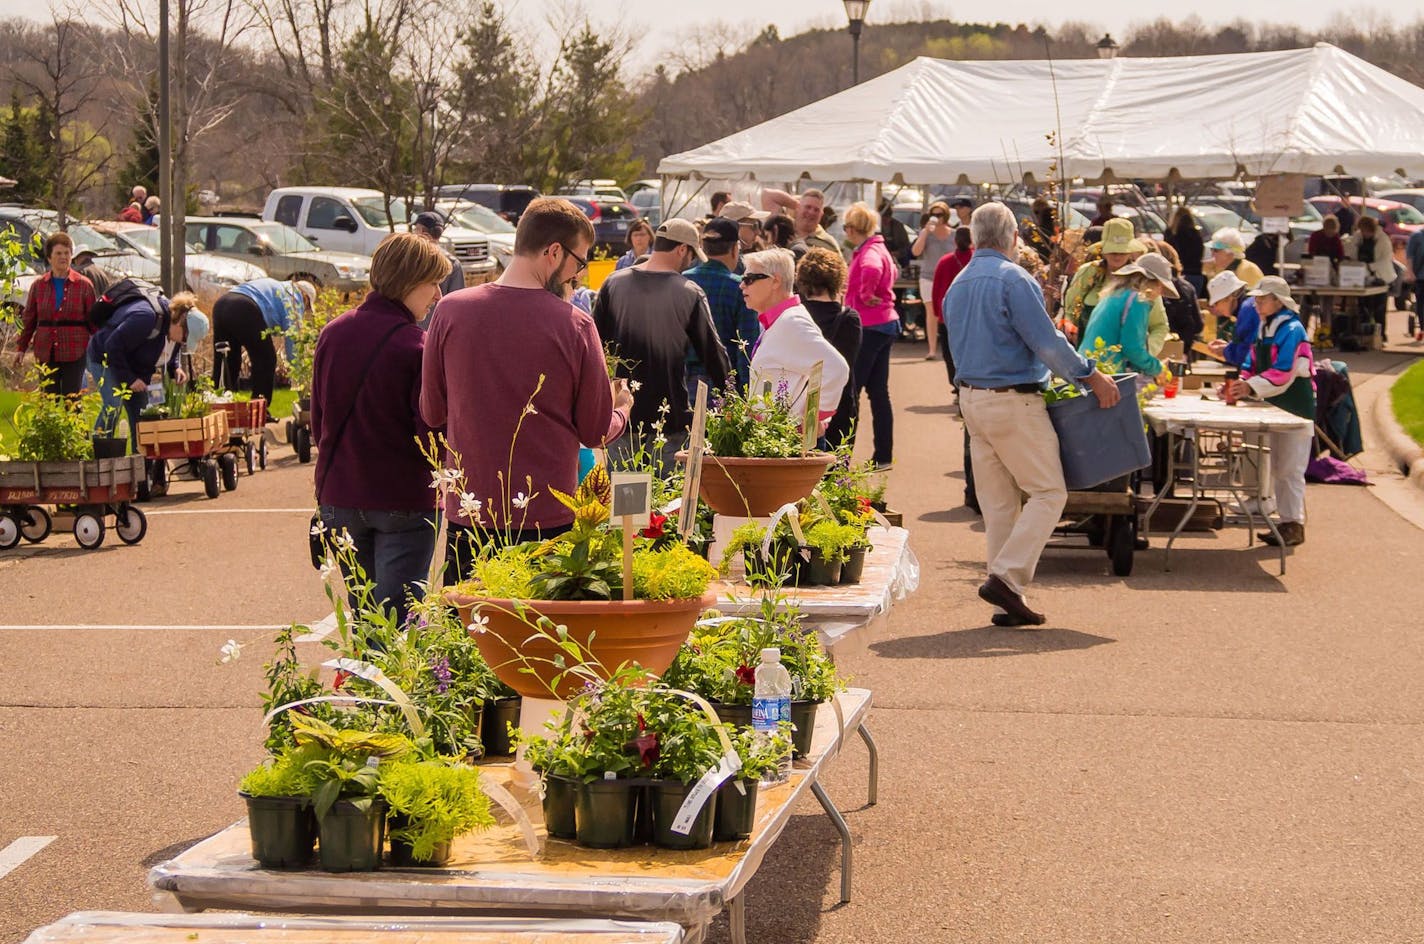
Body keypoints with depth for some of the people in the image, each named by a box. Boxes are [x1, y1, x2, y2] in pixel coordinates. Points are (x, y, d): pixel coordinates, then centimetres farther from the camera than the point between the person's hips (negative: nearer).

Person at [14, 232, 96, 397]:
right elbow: (28, 320, 12)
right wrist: (21, 348, 9)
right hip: (46, 354, 2)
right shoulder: (38, 285, 7)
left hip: (74, 353, -2)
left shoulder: (83, 285, 1)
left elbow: (92, 319, 4)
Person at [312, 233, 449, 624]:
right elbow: (432, 437, -17)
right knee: (398, 622, -2)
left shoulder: (332, 333, 3)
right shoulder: (416, 347, -18)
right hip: (403, 500, -6)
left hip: (339, 499, 6)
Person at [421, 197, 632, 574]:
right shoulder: (575, 324, -11)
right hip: (549, 516, -2)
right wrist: (622, 407, 21)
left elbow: (432, 413, 5)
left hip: (468, 513, 2)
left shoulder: (450, 311, -5)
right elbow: (597, 432, -2)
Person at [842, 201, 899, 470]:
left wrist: (867, 295, -25)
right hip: (886, 323, 10)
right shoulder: (877, 249, 14)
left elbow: (872, 270, -40)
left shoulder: (869, 253, -16)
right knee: (878, 391, 12)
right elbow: (892, 272, 35)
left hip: (869, 327, -10)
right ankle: (883, 455, 14)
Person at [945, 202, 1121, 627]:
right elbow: (1047, 341, -16)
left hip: (971, 398, 8)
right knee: (1048, 492, -1)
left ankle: (1007, 602, 10)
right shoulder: (1013, 279, -13)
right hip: (1012, 401, -8)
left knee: (997, 502, 10)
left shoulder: (957, 286, 13)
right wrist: (1090, 376, -7)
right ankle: (1006, 576, -13)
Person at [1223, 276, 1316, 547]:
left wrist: (1251, 387, -31)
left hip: (1296, 407, -9)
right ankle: (1286, 521, 20)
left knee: (1290, 469, -7)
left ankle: (1295, 525, -2)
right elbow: (1253, 364, 12)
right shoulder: (1264, 328, 11)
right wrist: (1241, 384, -7)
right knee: (1278, 468, 13)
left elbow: (1283, 373, -25)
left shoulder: (1291, 330, -16)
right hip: (1277, 405, 9)